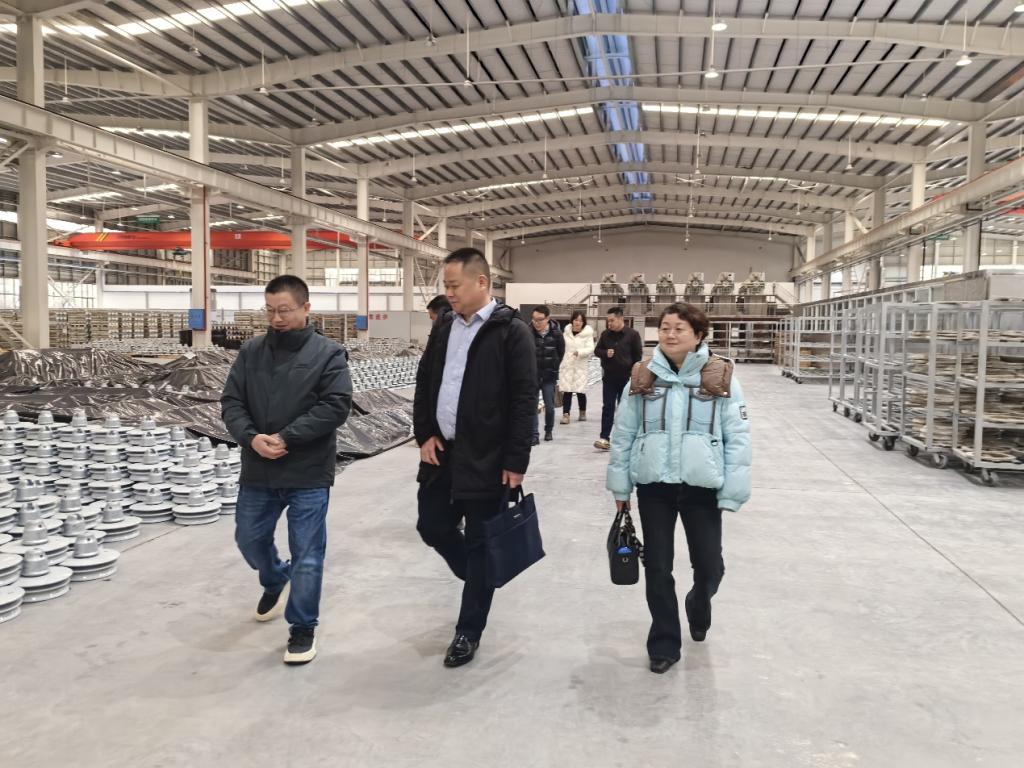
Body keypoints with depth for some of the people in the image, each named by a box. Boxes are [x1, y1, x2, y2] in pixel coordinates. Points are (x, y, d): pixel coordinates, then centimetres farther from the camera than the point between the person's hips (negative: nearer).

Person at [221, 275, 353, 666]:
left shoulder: (329, 353, -7)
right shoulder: (251, 351, 5)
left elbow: (335, 406, -16)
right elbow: (231, 402, 3)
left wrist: (286, 437, -20)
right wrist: (251, 438, -16)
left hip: (308, 473, -4)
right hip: (257, 471, 5)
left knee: (307, 556, 3)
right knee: (249, 539, 20)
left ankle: (303, 627, 21)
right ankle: (276, 581, 51)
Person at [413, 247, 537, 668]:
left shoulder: (512, 331, -11)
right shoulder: (444, 325, 9)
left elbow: (524, 401, -13)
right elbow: (424, 383, 15)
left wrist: (515, 462, -16)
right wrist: (425, 434, 4)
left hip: (486, 460, -6)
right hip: (441, 452, 7)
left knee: (481, 545, 6)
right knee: (433, 527, 14)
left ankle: (469, 631, 22)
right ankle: (478, 577, 42)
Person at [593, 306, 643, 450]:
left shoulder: (633, 335, -6)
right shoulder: (605, 334, 5)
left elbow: (638, 356, -4)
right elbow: (597, 350, 12)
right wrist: (605, 353, -11)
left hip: (626, 378, -2)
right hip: (609, 377, 3)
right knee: (608, 407, 0)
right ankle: (604, 437, -1)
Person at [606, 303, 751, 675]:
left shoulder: (721, 378, -6)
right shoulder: (642, 378, 0)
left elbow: (738, 439, -5)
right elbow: (623, 434, 5)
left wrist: (731, 493, -8)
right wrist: (620, 486, 6)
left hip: (701, 487, -1)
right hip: (653, 486, 2)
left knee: (710, 567, 7)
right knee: (657, 568, 7)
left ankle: (698, 605, 42)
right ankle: (664, 643, 25)